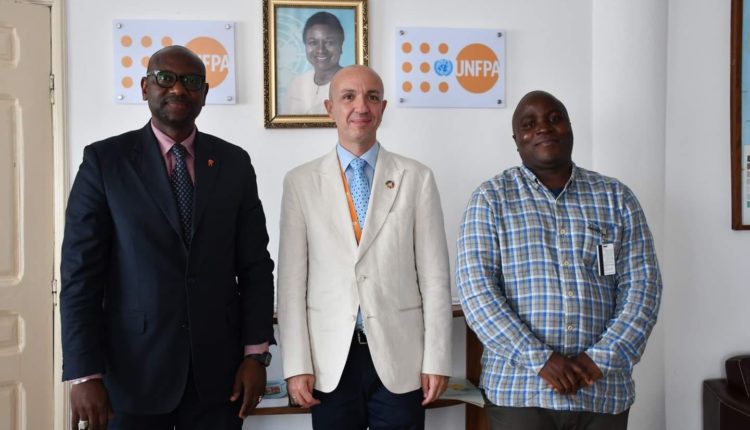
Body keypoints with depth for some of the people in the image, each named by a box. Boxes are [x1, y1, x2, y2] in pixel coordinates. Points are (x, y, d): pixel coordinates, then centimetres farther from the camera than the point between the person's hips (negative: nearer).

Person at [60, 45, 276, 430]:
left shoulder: (233, 163, 5)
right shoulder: (105, 160, -2)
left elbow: (255, 265, 5)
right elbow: (80, 272, -5)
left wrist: (256, 354, -1)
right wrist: (85, 375, -10)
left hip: (217, 368, 2)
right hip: (133, 367, -2)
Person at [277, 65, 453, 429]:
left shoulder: (417, 178, 1)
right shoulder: (300, 182, 2)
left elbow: (434, 275, 1)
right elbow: (292, 278, 1)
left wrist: (437, 359, -2)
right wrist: (296, 364, -3)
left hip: (399, 358, 0)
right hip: (330, 360, 0)